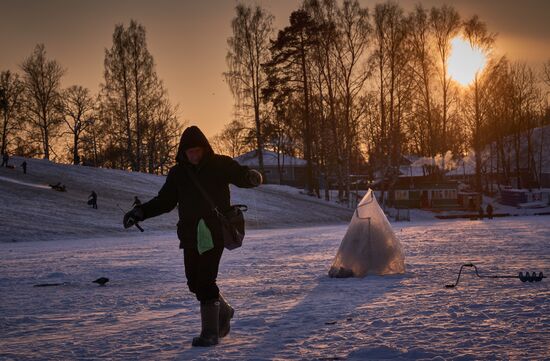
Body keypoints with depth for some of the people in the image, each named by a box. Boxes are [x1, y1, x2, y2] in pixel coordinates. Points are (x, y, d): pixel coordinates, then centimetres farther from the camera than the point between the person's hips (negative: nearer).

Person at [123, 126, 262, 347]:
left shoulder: (220, 165, -1)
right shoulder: (178, 173, 8)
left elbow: (241, 176, -8)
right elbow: (164, 201, 13)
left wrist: (252, 177, -32)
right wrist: (140, 212, 0)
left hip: (214, 233, -5)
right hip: (190, 235, 5)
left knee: (205, 281, -11)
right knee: (194, 282, 9)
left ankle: (210, 332, 0)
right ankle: (223, 312, 34)